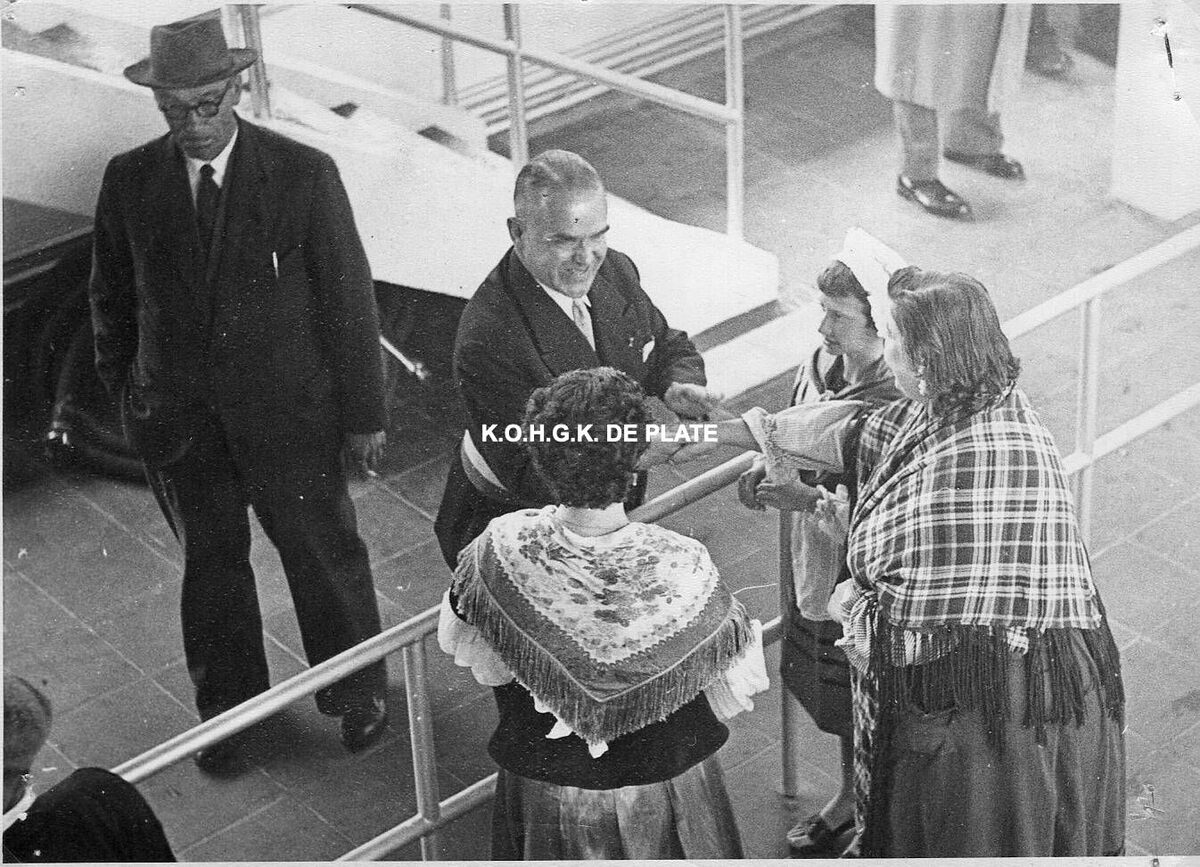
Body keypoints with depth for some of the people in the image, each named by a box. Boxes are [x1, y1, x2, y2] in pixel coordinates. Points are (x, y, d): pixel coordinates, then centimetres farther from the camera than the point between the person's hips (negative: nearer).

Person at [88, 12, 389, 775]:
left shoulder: (304, 175, -15)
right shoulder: (130, 182, -7)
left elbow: (348, 297, -9)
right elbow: (113, 297, 7)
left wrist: (364, 413, -6)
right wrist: (126, 390, 10)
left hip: (289, 407, -2)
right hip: (179, 417, 2)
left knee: (322, 552, 13)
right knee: (211, 560, 17)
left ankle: (358, 694, 36)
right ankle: (228, 708, 37)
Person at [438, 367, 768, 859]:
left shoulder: (503, 551, -26)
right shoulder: (682, 569, -31)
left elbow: (459, 645, -5)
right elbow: (735, 689, -15)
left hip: (544, 787, 1)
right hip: (664, 789, -1)